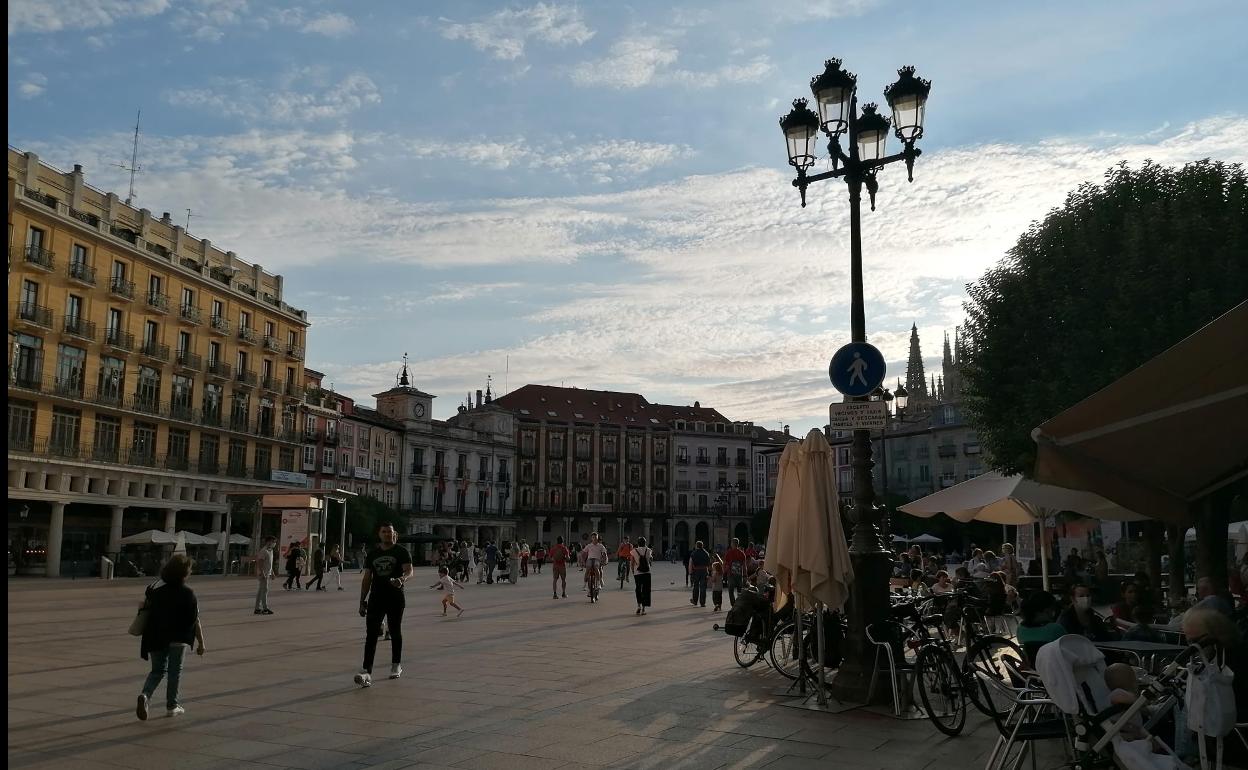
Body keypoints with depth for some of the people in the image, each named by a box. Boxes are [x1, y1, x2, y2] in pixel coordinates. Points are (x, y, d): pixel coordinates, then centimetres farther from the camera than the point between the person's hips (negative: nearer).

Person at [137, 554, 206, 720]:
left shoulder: (154, 587, 2)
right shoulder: (187, 593, -12)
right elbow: (196, 621, -9)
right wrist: (201, 643, 0)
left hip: (155, 638, 4)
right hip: (178, 639, -4)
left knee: (157, 671, 17)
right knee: (174, 672, 11)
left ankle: (145, 695, -7)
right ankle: (172, 706, 18)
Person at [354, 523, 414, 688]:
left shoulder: (402, 552, -1)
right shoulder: (372, 554, 11)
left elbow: (409, 571, -14)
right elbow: (367, 578, 15)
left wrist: (402, 579, -36)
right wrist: (362, 601, 11)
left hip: (395, 600, -3)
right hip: (376, 599, 3)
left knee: (395, 632, 10)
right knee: (371, 634, -8)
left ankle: (396, 665, 28)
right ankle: (366, 672, -13)